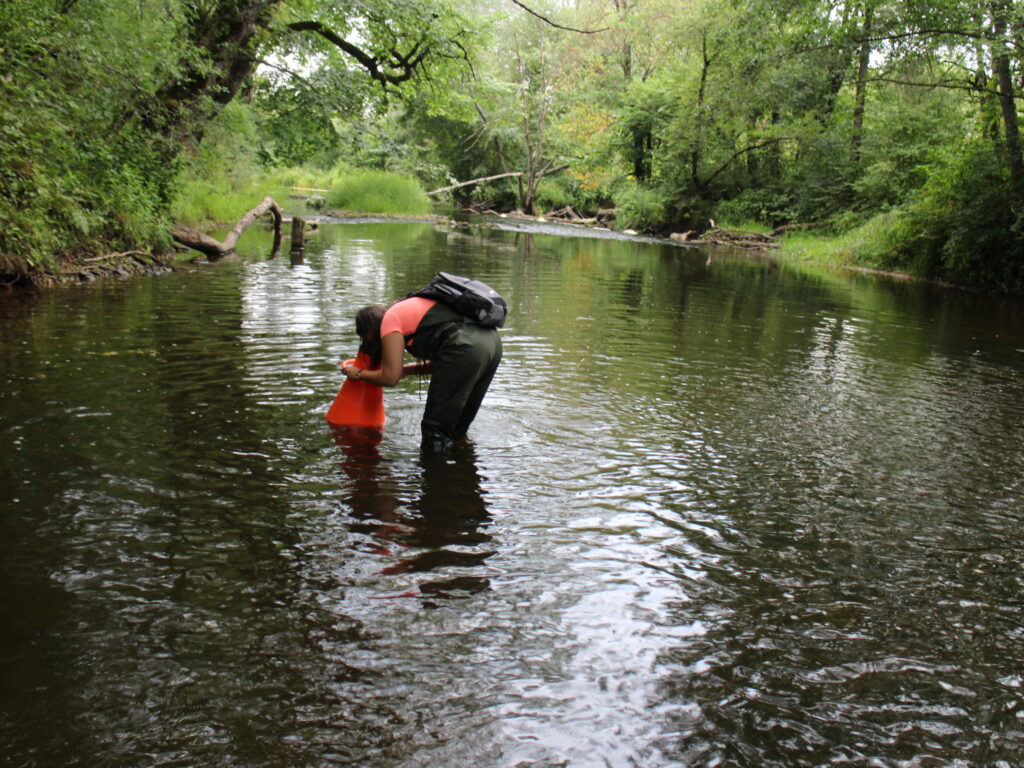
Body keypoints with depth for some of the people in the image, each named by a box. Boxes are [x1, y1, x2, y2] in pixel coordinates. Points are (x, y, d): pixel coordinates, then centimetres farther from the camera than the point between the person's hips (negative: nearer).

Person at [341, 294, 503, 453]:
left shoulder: (389, 320, 8)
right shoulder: (412, 308, 32)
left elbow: (390, 378, 4)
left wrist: (358, 374, 20)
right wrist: (410, 369, 34)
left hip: (465, 348, -9)